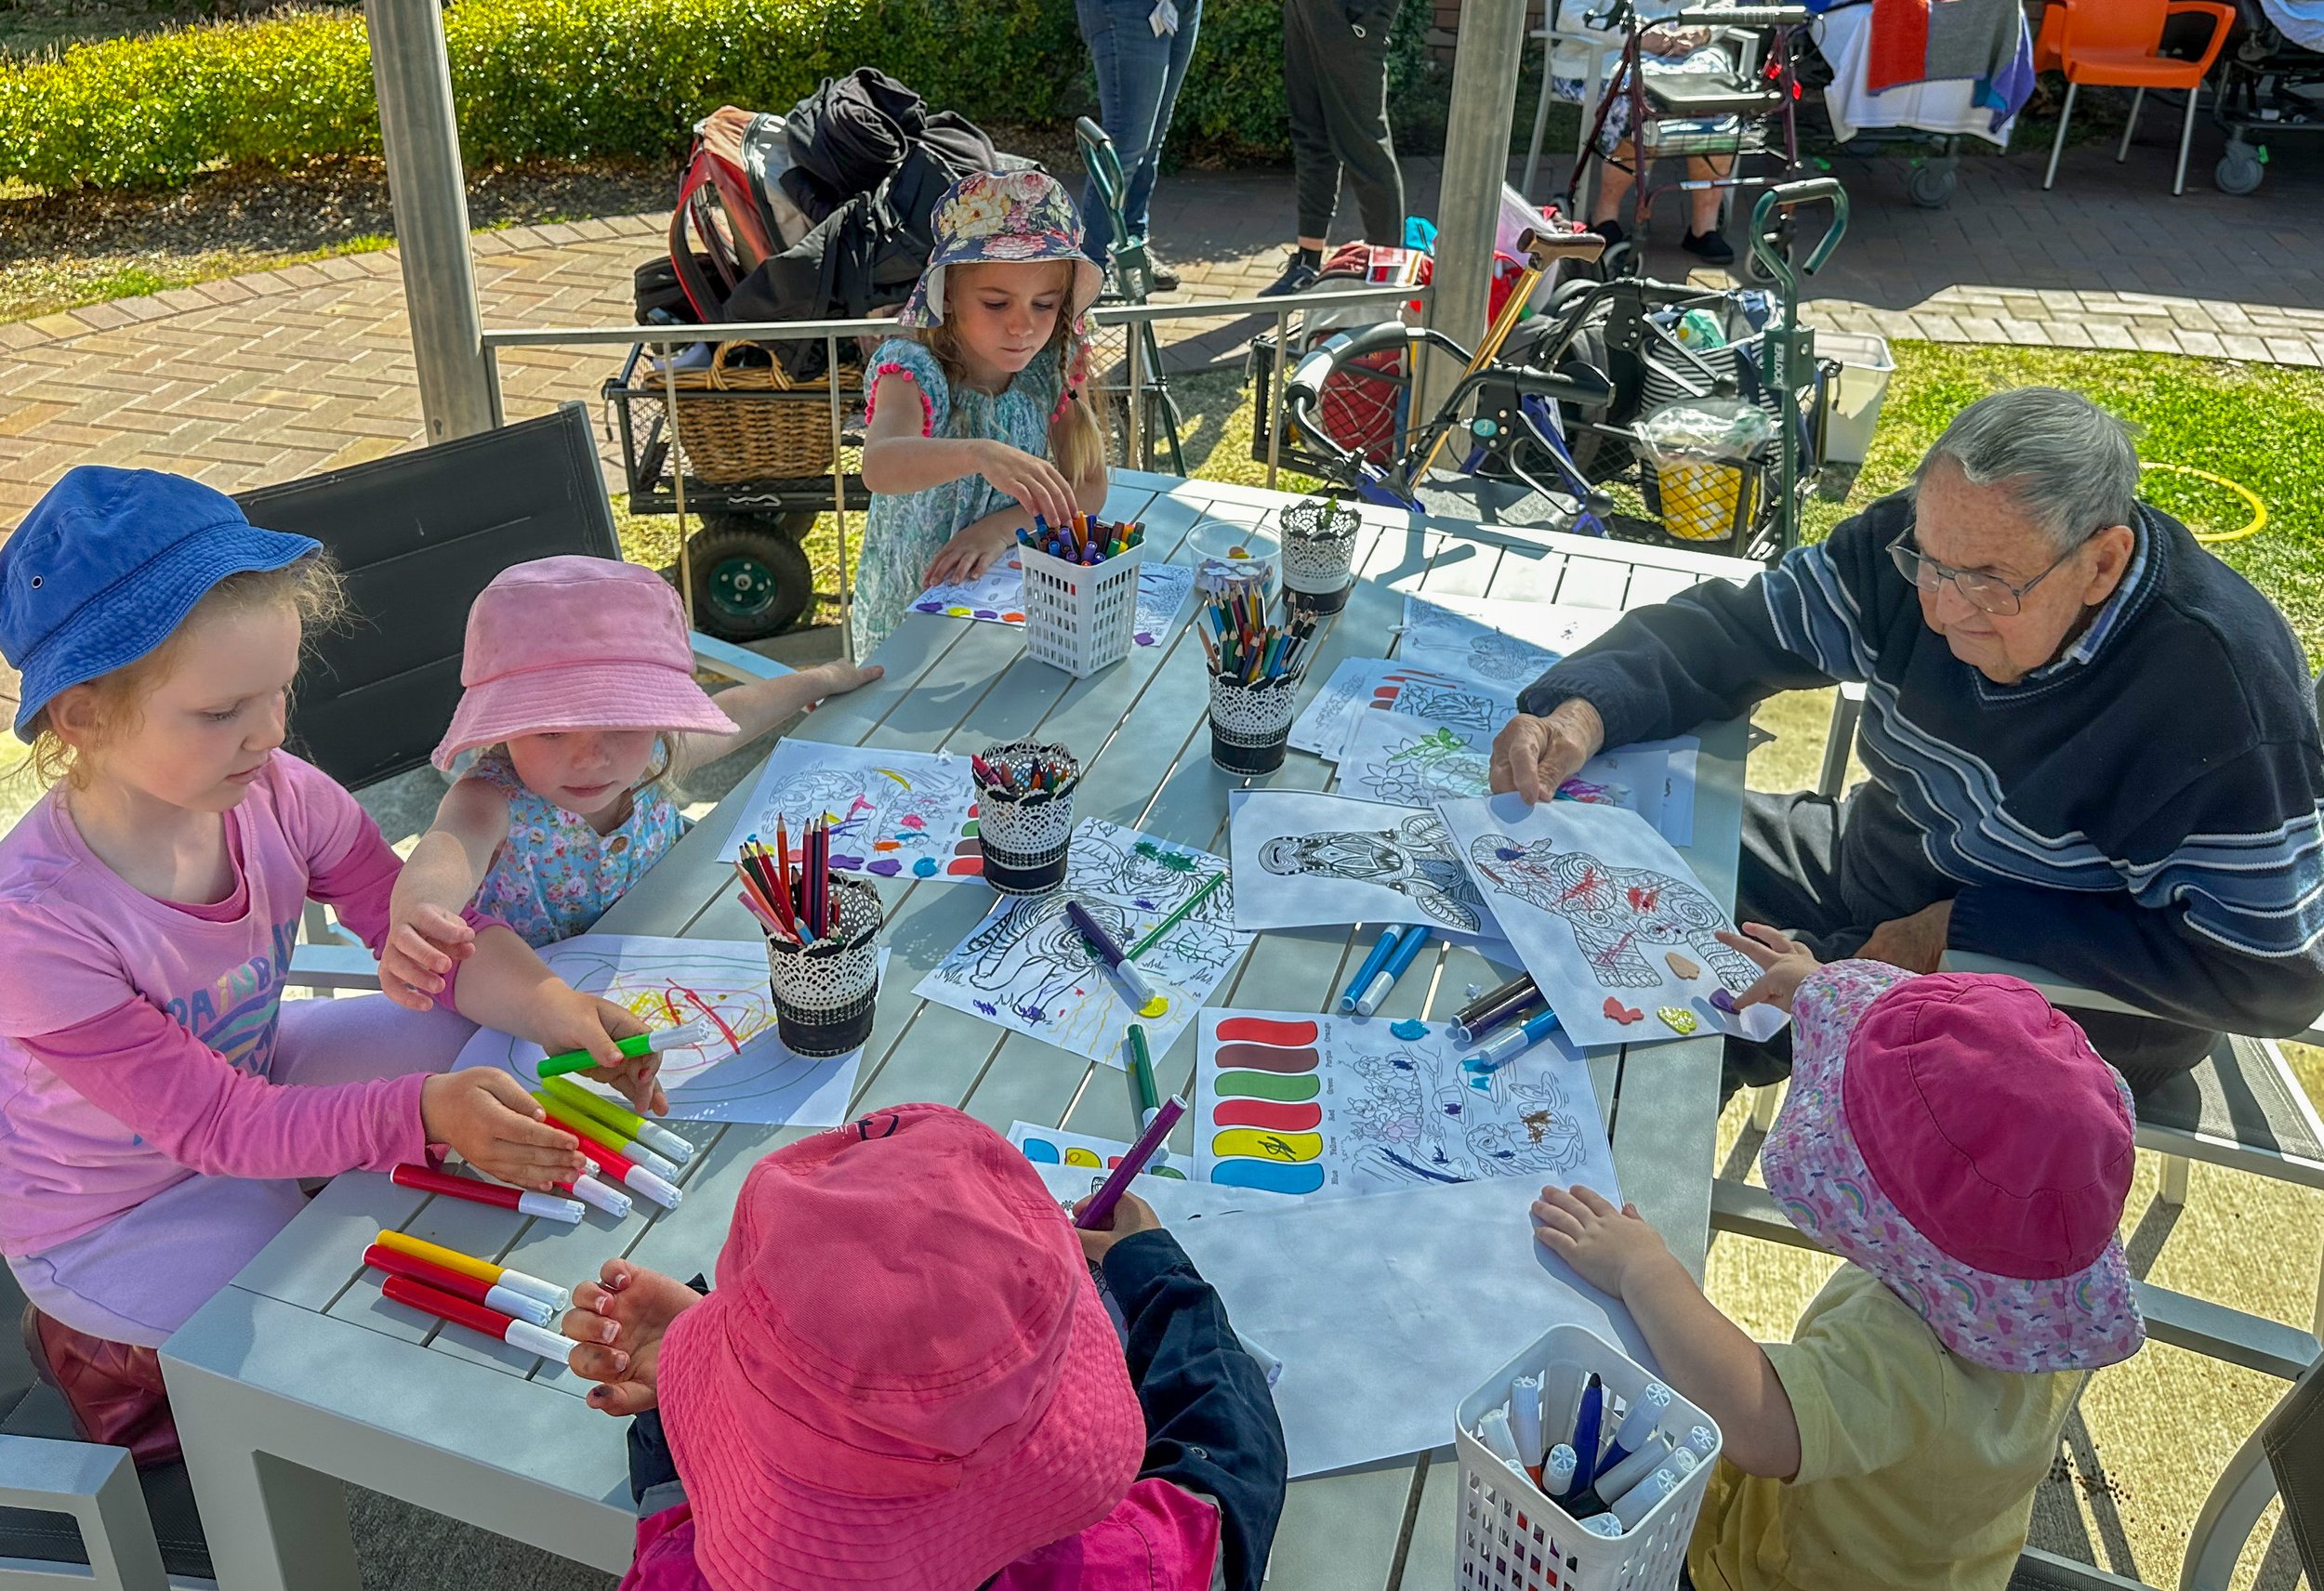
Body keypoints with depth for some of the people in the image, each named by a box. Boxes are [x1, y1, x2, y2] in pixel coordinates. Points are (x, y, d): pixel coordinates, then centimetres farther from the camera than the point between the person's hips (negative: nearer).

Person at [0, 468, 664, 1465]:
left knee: (480, 1040, -4)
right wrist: (422, 1110, -46)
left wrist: (554, 1012, -32)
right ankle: (108, 1353, 10)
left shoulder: (273, 795, -21)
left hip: (253, 1078, 6)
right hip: (108, 1221, -6)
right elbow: (220, 1123, -32)